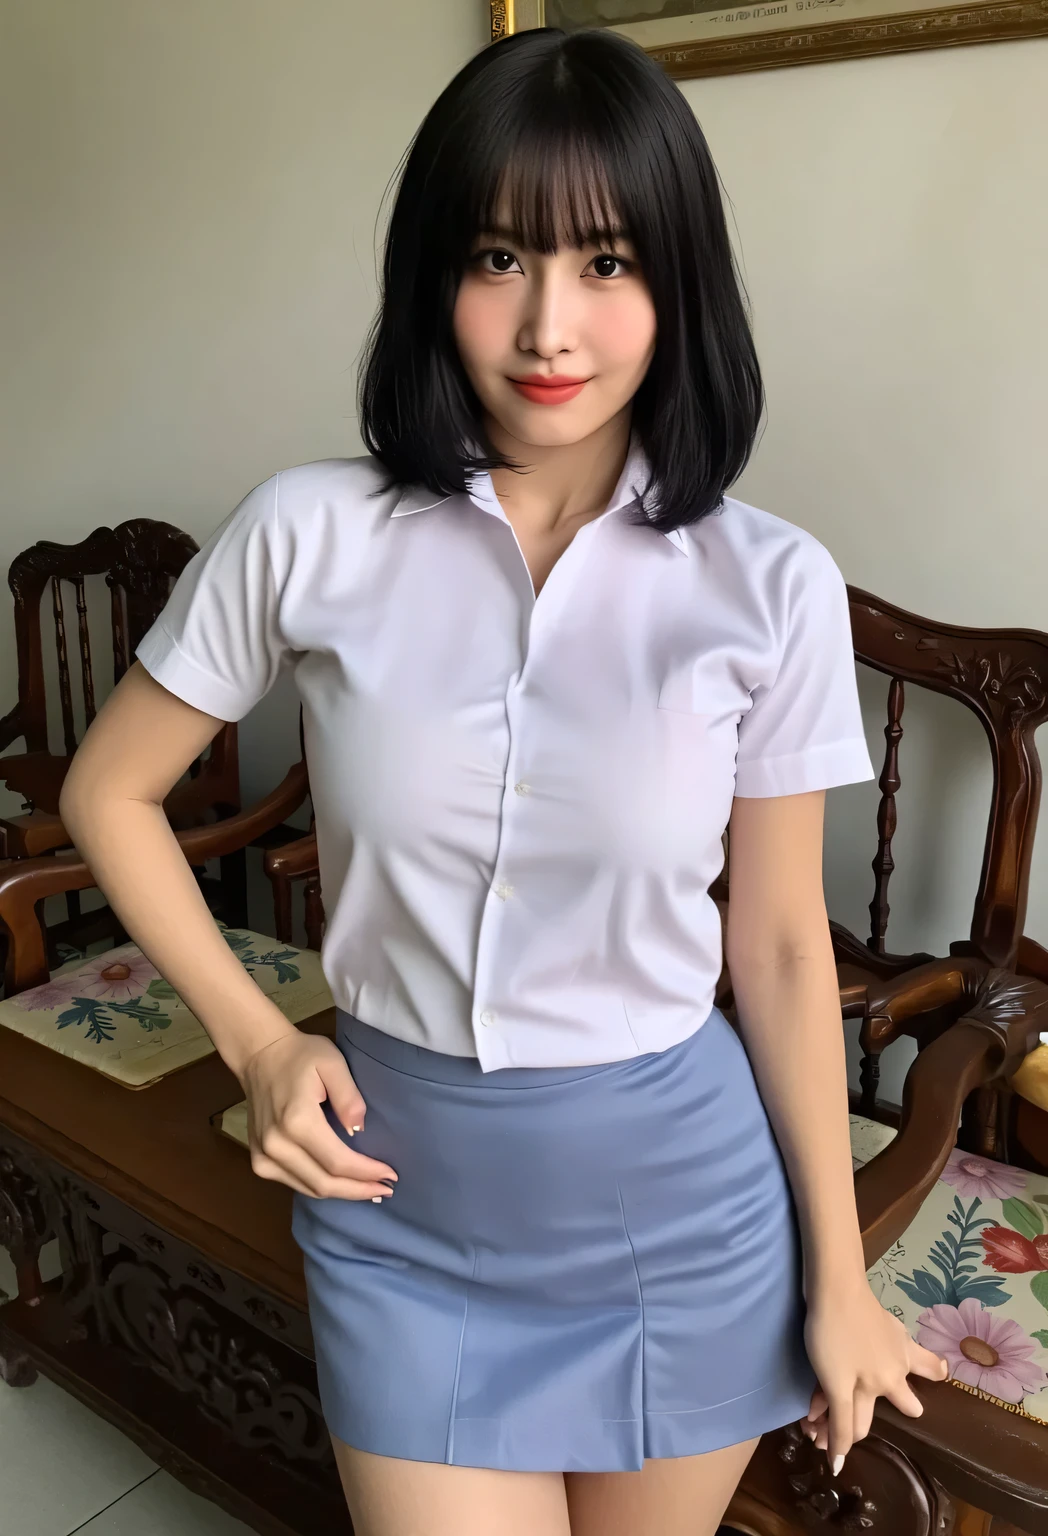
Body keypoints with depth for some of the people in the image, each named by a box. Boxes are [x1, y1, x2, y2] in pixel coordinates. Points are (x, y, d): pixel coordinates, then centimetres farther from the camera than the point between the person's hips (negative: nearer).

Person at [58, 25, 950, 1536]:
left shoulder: (771, 588, -12)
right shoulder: (312, 536, -12)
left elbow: (781, 944, -3)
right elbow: (109, 793, 1)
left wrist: (837, 1277, 3)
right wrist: (255, 1039, -5)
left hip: (679, 1197, 1)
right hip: (405, 1188, 0)